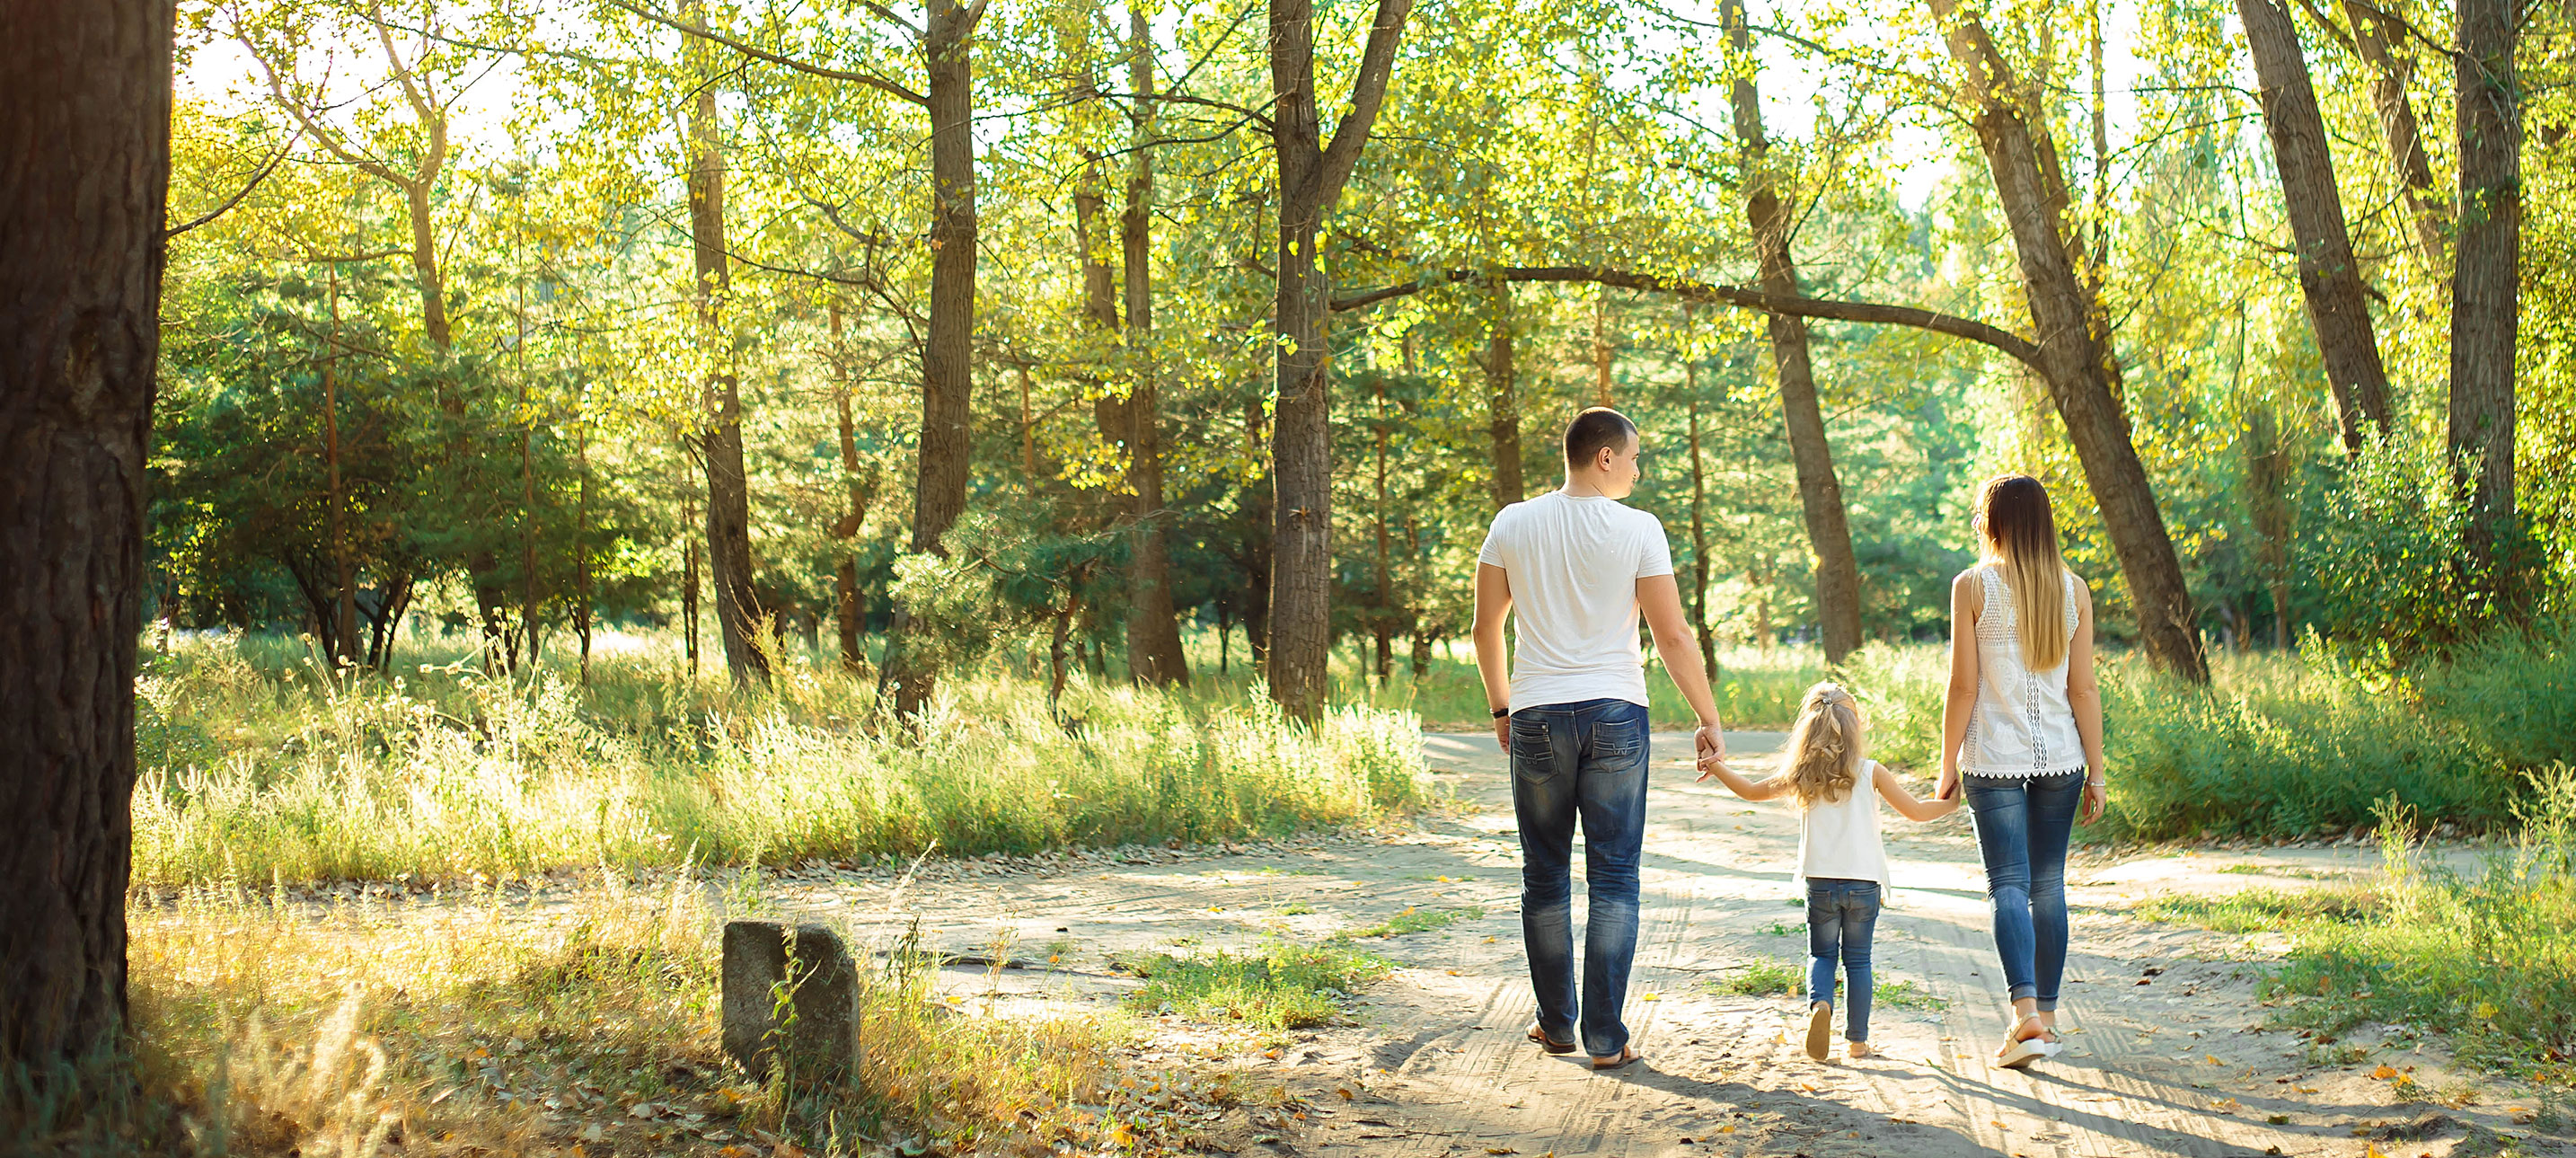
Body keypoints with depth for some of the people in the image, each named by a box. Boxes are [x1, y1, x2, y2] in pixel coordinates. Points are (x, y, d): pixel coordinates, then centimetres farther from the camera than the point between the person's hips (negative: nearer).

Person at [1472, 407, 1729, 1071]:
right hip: (1616, 715, -2)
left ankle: (1557, 1025, 21)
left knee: (1546, 878, 13)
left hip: (1537, 716, 2)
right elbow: (1672, 636, -6)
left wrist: (1500, 707, 20)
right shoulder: (1637, 529, -6)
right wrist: (1709, 719, 2)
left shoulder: (1514, 525, 2)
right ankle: (1605, 1039, 2)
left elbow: (1485, 629, 7)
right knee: (1613, 879, 3)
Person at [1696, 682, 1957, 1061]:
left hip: (1820, 883, 1)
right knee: (1857, 959, 11)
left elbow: (1752, 791, 11)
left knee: (1821, 955, 13)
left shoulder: (1802, 776, 0)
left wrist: (1717, 767, 23)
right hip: (1864, 883, -1)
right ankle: (1857, 1040, 12)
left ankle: (1819, 1004, -16)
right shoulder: (1871, 772, -3)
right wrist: (1951, 805, 17)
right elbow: (1916, 811, 0)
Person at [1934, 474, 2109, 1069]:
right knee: (2049, 886, 12)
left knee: (2009, 886, -3)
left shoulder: (1973, 585, -6)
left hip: (1993, 759, -3)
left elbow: (1963, 686, -7)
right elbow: (2084, 688, 3)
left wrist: (1948, 767, 1)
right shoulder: (2073, 589, 3)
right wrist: (2097, 772, 8)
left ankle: (2026, 1014, -19)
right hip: (2059, 758, 3)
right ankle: (2046, 1018, 18)